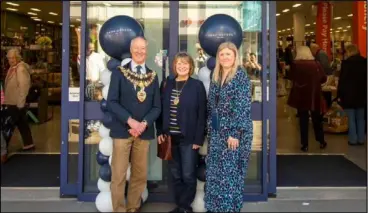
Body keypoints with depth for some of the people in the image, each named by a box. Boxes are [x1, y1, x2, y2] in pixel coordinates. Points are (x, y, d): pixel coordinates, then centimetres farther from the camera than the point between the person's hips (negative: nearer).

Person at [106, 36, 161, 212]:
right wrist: (130, 121, -17)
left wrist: (144, 123, -10)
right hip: (122, 130, -3)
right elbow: (111, 102, -6)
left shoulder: (153, 76, 11)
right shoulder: (119, 73, 2)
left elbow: (156, 106, 7)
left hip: (144, 131, 3)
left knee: (140, 175, 7)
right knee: (119, 175, -2)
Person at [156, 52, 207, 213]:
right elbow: (161, 109, 9)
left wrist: (198, 139, -11)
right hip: (170, 137, 4)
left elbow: (201, 114, -6)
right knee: (175, 175, 11)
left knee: (188, 175, 2)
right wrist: (160, 131, 0)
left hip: (188, 138, -4)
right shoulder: (168, 84, 8)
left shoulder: (197, 85, -3)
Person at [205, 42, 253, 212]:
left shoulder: (241, 76, -9)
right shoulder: (216, 77, 12)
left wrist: (235, 133, -19)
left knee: (231, 172, -1)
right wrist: (210, 128, 10)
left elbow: (242, 106, -15)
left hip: (233, 132, -7)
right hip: (217, 132, 7)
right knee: (214, 172, 9)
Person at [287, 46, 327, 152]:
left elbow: (291, 77, -3)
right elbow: (324, 79, 0)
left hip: (301, 95, -2)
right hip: (315, 96, 2)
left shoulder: (295, 64, -11)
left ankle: (305, 144, 8)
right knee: (317, 119, 17)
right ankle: (321, 142, 25)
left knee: (303, 120, 6)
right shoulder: (316, 64, -5)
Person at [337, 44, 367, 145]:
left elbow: (342, 80, -12)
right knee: (360, 118, 12)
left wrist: (339, 94, -6)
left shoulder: (346, 62, -12)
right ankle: (361, 139, 15)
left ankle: (353, 139, 4)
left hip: (349, 94, -5)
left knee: (351, 119, 1)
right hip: (362, 94, 5)